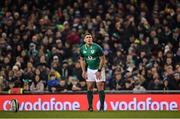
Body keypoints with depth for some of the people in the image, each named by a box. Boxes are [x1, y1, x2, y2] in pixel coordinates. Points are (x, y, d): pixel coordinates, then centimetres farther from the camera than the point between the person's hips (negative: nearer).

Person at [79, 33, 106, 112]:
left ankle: (102, 107, -6)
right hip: (89, 69, 5)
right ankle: (90, 107, 6)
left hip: (98, 69, -5)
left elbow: (102, 59, -13)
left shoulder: (97, 47, -16)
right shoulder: (82, 48, -1)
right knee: (89, 88, 1)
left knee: (100, 88, -9)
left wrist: (99, 71, -16)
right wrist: (84, 71, 5)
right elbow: (82, 60, 12)